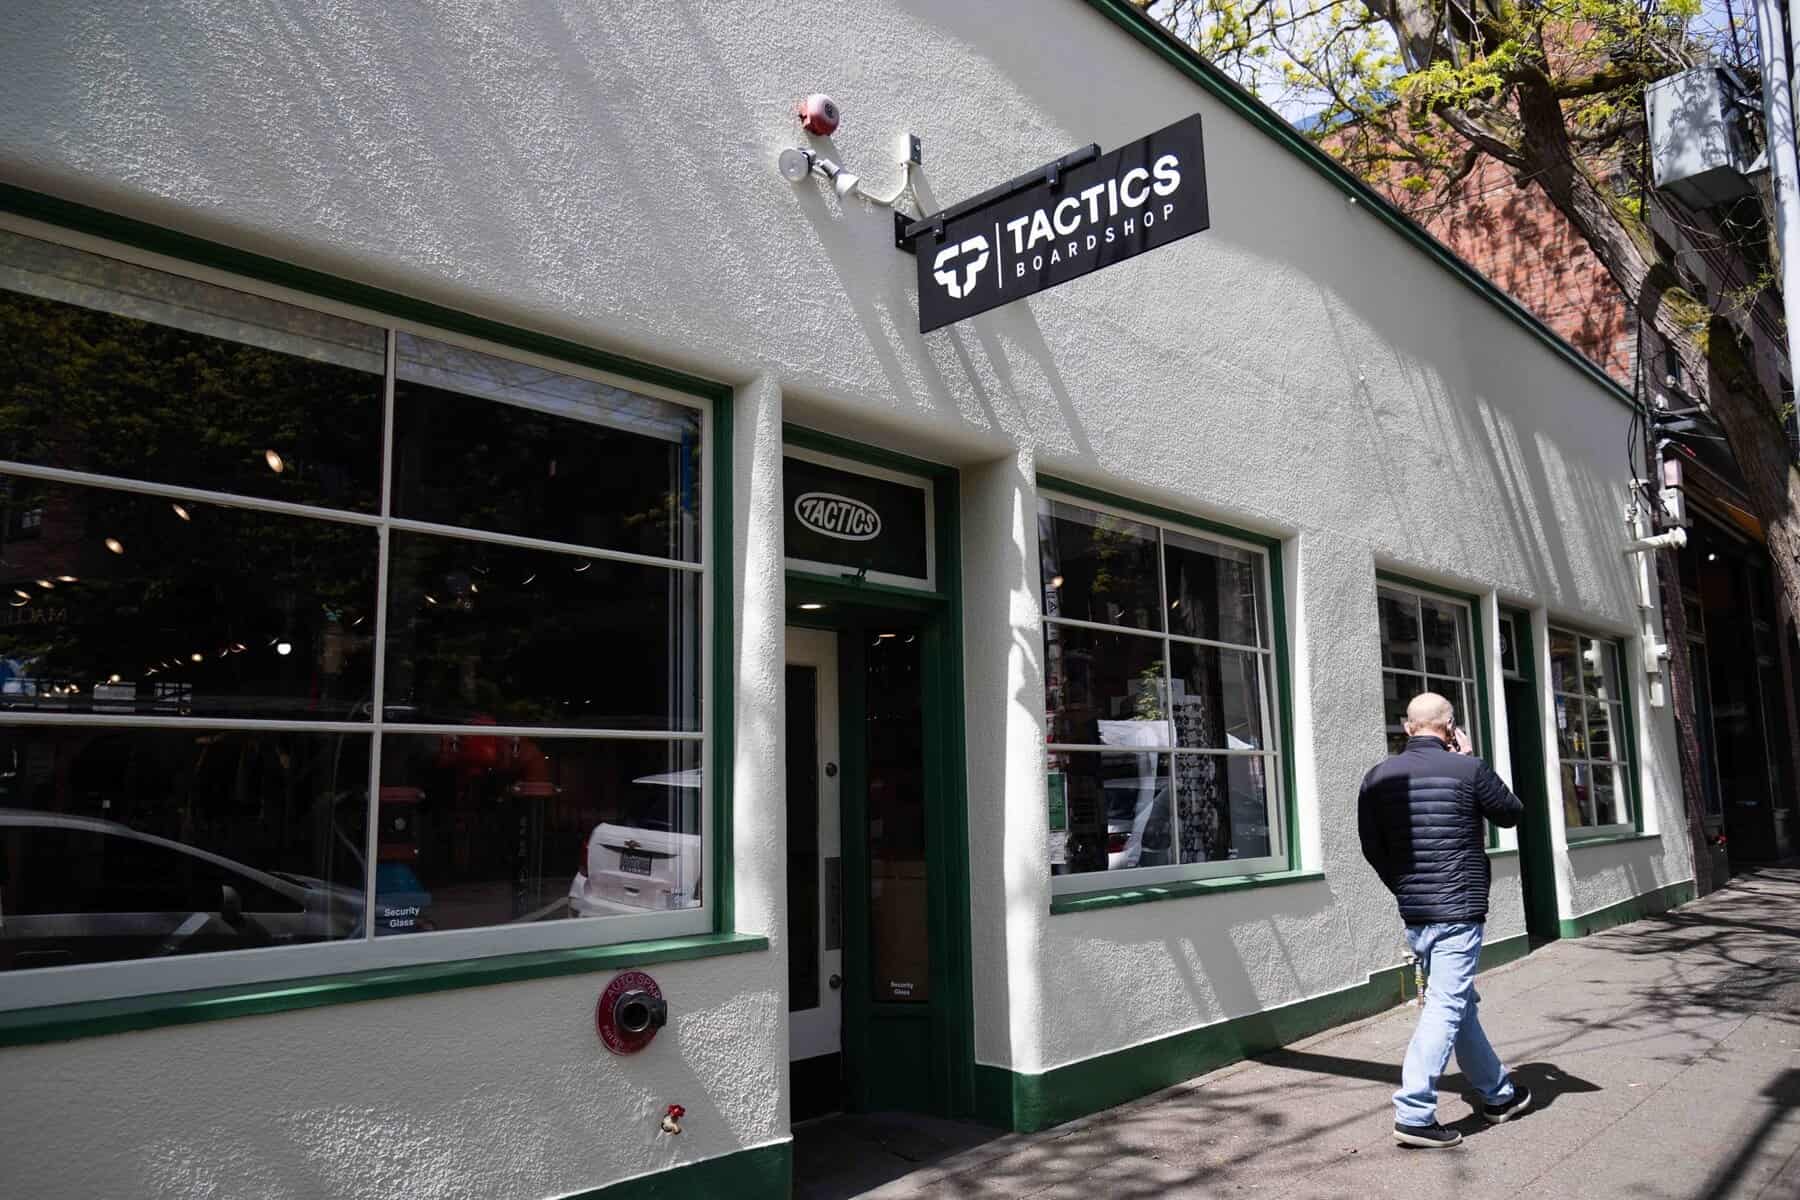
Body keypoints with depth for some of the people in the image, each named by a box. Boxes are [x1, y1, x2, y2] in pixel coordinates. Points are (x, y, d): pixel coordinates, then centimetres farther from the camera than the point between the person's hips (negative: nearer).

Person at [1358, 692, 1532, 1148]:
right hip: (1458, 909, -6)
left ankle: (1498, 1094, 34)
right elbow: (1512, 813, 9)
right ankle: (1413, 1114, -10)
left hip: (1413, 913, 6)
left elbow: (1372, 848, 7)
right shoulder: (1467, 770, -9)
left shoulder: (1378, 777, 4)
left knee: (1461, 1003, 19)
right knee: (1446, 1007, -5)